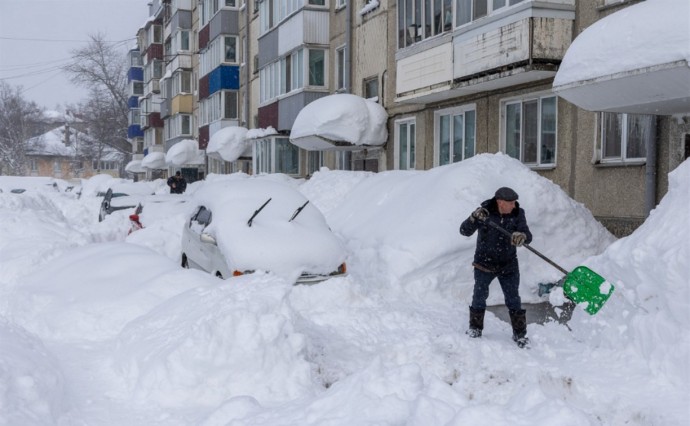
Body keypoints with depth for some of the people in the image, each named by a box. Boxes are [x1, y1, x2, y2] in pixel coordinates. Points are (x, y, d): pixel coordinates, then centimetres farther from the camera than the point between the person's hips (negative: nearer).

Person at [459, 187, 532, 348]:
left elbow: (528, 236, -15)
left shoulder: (517, 214, -9)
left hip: (508, 266, 1)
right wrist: (474, 218, -37)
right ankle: (475, 328, 25)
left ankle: (520, 333, 17)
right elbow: (465, 231, -17)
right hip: (484, 264, -1)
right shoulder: (484, 212, -15)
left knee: (513, 299, 4)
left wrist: (522, 236, -39)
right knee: (479, 297, 6)